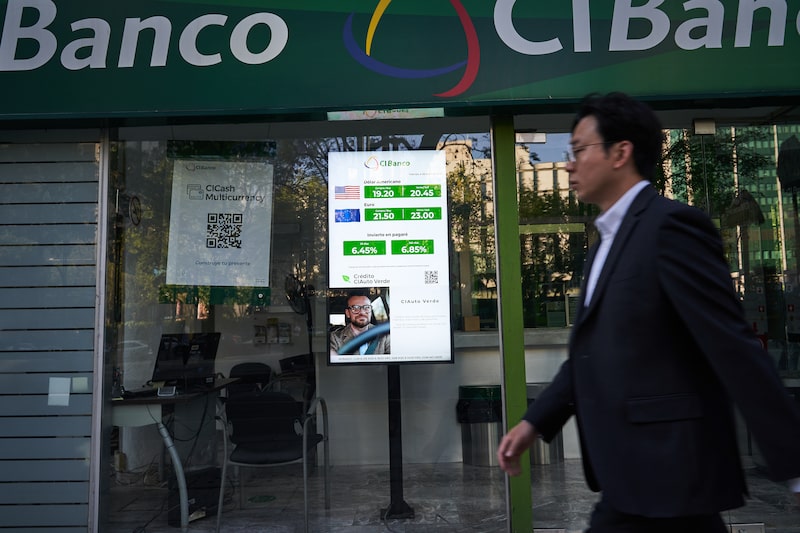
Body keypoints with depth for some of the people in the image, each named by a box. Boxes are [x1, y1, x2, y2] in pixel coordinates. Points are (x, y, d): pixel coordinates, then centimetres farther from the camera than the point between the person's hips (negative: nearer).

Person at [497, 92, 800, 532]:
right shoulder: (606, 243, 14)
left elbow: (734, 348, -19)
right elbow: (592, 353, 16)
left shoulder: (672, 224, -15)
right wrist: (534, 421, 10)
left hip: (665, 474, -8)